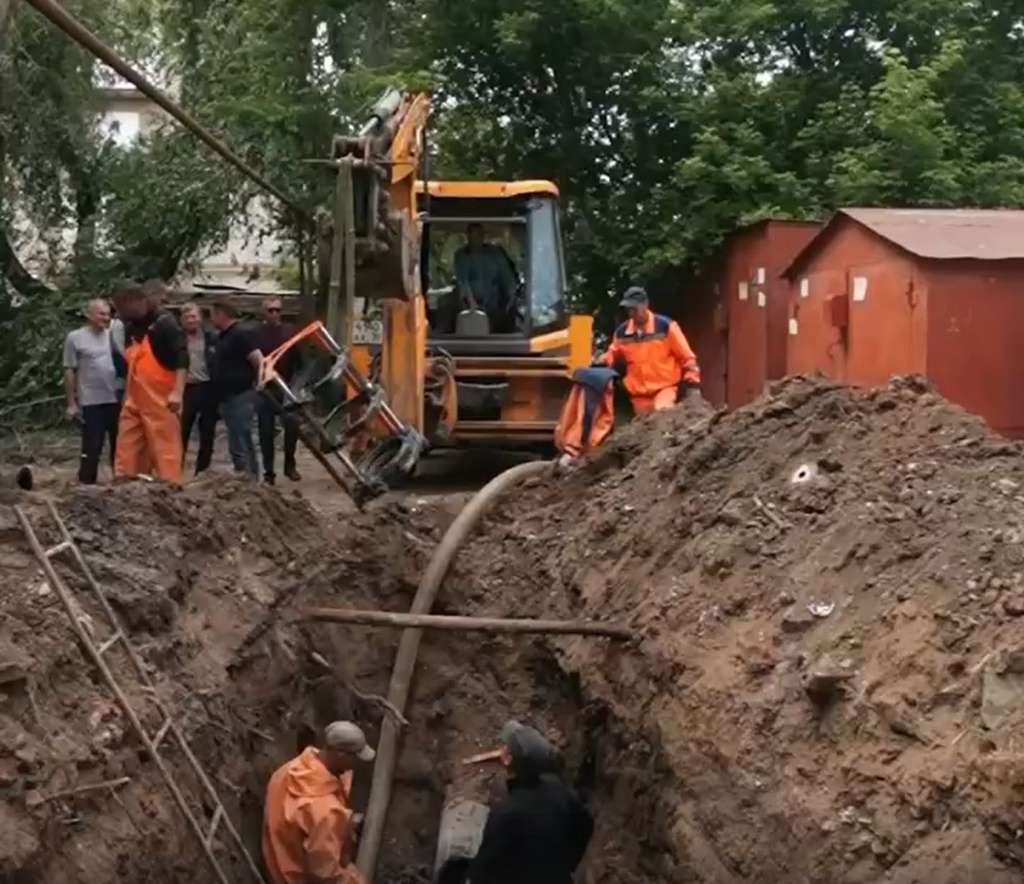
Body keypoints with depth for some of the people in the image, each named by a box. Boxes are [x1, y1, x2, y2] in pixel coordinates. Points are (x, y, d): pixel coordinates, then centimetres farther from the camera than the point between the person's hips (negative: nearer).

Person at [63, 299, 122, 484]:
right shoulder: (75, 338, -3)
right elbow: (69, 372, -2)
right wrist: (71, 403, -6)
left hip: (116, 400, 4)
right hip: (91, 403, -4)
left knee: (119, 445, 11)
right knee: (92, 448, -3)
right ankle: (86, 483, 4)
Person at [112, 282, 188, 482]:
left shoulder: (163, 323, -11)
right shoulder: (130, 327, 15)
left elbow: (182, 358, -18)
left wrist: (177, 392, -27)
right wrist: (127, 395, 22)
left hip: (161, 401, -8)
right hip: (134, 401, 8)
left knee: (165, 450, -6)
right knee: (127, 452, 10)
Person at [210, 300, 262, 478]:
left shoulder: (240, 334, -14)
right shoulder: (224, 336, 16)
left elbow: (260, 362, -21)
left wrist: (256, 383, -9)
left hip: (239, 397, -11)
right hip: (230, 397, 11)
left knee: (239, 446, -13)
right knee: (245, 445, 15)